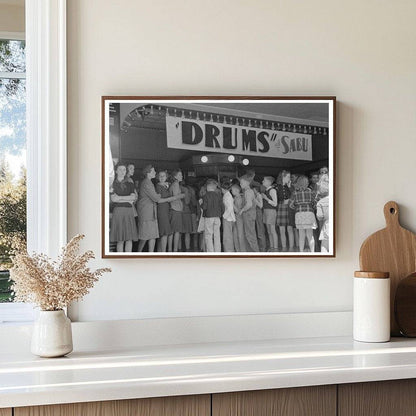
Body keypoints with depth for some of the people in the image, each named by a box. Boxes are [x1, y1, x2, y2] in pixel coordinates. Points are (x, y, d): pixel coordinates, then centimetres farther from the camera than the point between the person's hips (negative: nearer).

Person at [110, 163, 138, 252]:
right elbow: (113, 199, -7)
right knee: (120, 240, -5)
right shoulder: (113, 184, 6)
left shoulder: (130, 184, 15)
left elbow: (133, 198, 1)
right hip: (118, 212, -3)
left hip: (129, 212, 3)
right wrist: (128, 199, -5)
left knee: (129, 239, -1)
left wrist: (119, 198, -6)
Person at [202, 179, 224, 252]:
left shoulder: (206, 196, -7)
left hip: (208, 218, -4)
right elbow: (222, 207, 3)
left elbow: (204, 207, -13)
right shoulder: (219, 195, 4)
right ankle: (218, 252, 9)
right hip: (217, 217, 4)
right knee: (217, 237, 8)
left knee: (208, 237, 1)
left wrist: (201, 204, 8)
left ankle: (211, 253, -3)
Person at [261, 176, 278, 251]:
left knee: (272, 231, -7)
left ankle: (275, 248, -4)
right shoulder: (266, 190, 13)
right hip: (265, 210, 9)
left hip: (271, 211, -9)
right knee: (269, 231, 9)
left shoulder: (272, 190, -12)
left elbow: (275, 204, -14)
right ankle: (271, 247, 13)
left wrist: (266, 198, -19)